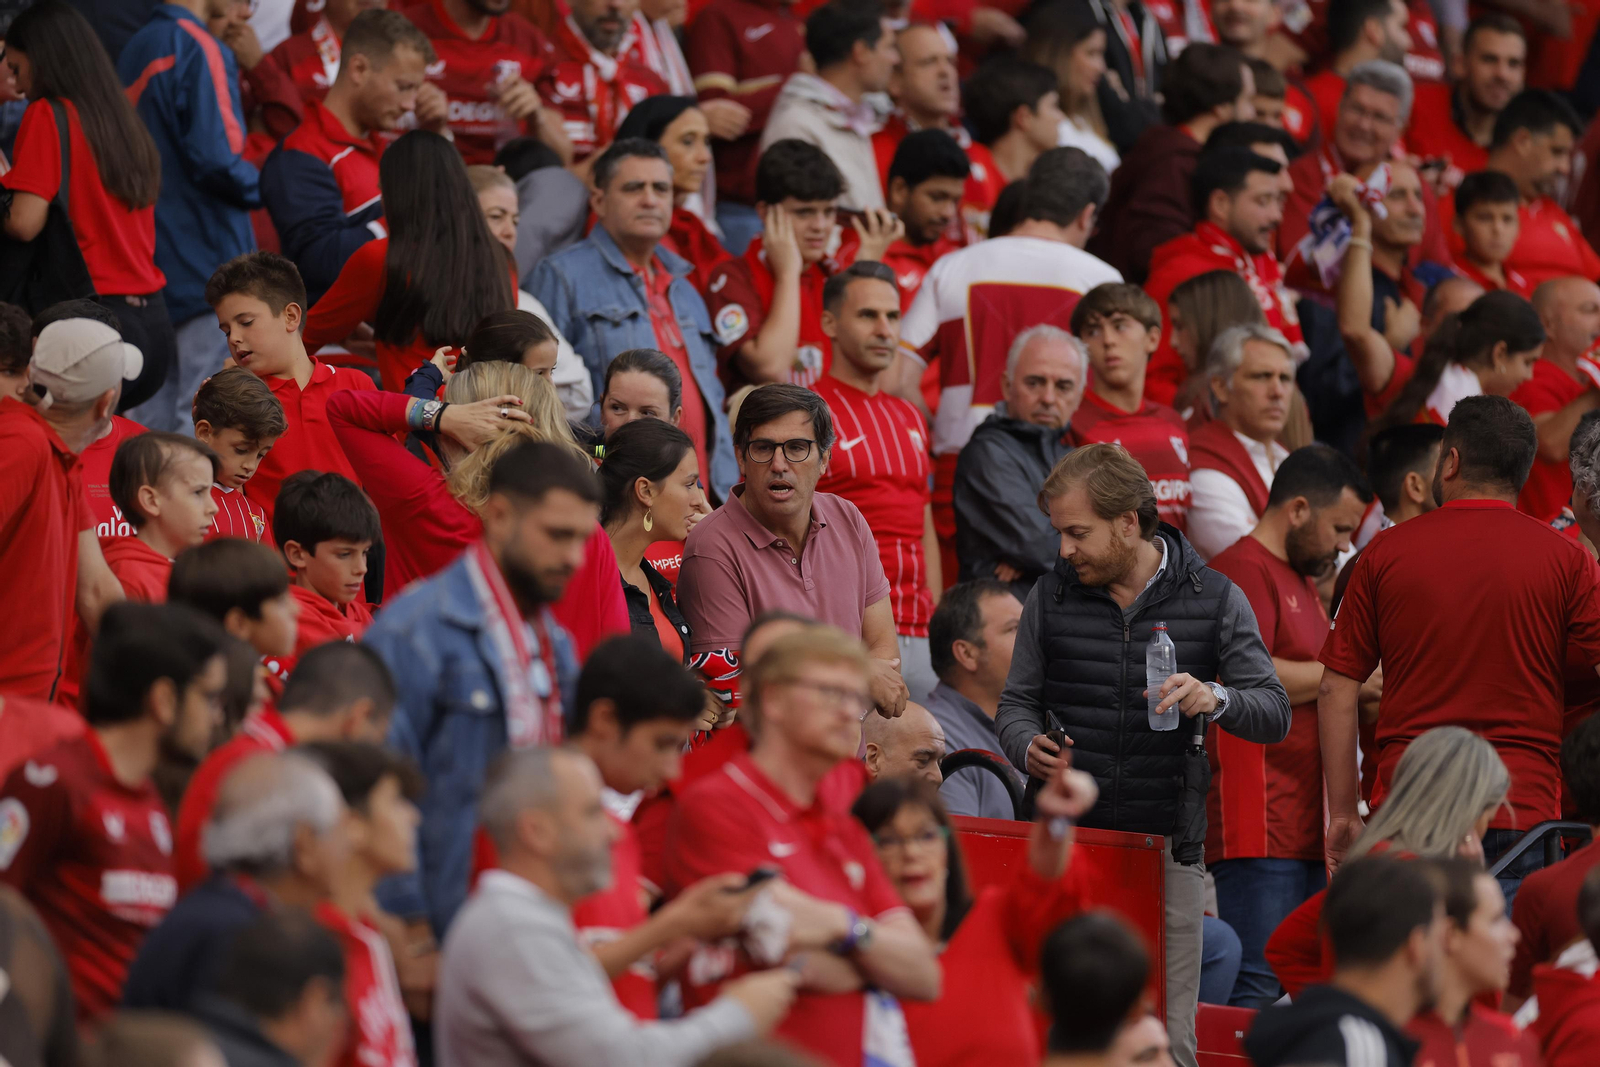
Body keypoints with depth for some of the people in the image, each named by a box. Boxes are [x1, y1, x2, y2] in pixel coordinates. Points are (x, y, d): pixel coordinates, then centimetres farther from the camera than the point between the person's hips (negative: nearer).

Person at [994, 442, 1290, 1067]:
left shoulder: (1214, 600, 4)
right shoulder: (1051, 599, 9)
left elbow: (1275, 715, 1)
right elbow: (1016, 703, 14)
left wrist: (1215, 700, -21)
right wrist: (1028, 747, -10)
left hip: (1163, 842, -1)